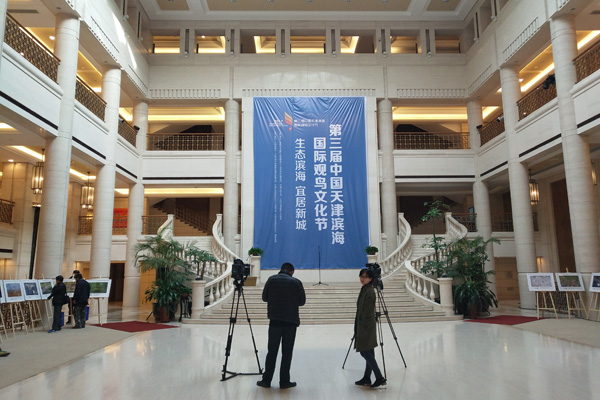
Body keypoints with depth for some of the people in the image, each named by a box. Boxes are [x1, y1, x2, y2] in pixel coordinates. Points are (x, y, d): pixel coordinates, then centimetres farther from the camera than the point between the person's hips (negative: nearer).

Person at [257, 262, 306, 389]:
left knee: (272, 352, 9)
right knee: (287, 353, 7)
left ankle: (266, 380, 13)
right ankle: (284, 381, 11)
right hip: (291, 321, -1)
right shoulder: (296, 282, -1)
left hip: (275, 320, 1)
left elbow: (264, 297, 10)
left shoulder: (271, 280, 2)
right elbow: (302, 301, 4)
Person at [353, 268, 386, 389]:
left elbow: (368, 311, -20)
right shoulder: (365, 290, 12)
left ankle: (380, 378, -3)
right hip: (364, 326, 10)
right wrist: (359, 327, 19)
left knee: (365, 352, -7)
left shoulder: (369, 291, -17)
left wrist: (363, 326, -18)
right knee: (368, 353, 13)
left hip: (366, 326, -10)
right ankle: (366, 379, 20)